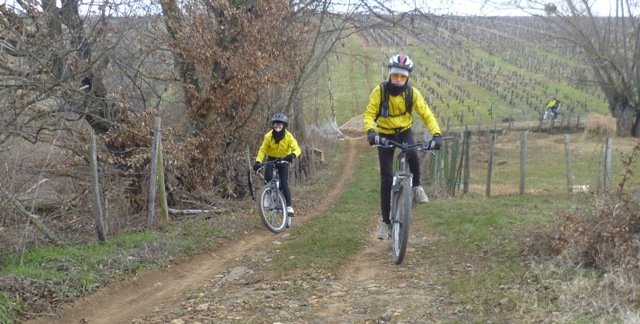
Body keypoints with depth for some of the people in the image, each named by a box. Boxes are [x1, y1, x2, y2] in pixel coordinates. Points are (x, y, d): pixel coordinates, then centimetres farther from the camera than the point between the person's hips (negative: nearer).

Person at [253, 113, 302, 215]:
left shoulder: (288, 137, -20)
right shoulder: (268, 136, -18)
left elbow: (297, 149, -29)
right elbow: (262, 150, -18)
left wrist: (293, 155, -52)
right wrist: (258, 161, -35)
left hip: (284, 161, -1)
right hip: (271, 159, 1)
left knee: (284, 184, -14)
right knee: (268, 178, -24)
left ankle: (289, 206, -7)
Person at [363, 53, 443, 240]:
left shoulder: (412, 93, -14)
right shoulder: (380, 91, -18)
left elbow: (426, 114, -18)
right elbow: (369, 114, -20)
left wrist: (437, 134, -33)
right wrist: (370, 131, -41)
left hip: (404, 132, 1)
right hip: (385, 135, 0)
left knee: (412, 155, -35)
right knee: (386, 179, -6)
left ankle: (416, 186, -8)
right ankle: (386, 221, 5)